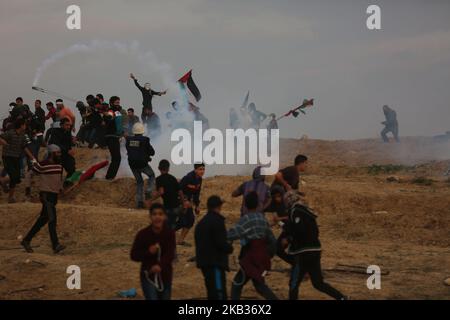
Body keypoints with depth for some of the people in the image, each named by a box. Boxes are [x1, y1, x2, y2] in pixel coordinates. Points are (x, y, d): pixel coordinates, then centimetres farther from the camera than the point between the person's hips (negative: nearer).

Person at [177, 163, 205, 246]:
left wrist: (197, 205, 13)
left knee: (191, 220, 4)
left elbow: (196, 193, 14)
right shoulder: (188, 178, -24)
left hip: (187, 201, 9)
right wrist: (184, 201, -26)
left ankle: (181, 240, 16)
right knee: (181, 221, -13)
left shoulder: (199, 179, 2)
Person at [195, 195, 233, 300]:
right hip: (215, 262, -9)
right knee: (219, 293, -11)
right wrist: (230, 248, 2)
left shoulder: (201, 222, 17)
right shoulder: (217, 221, -13)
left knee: (212, 292, 16)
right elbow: (221, 243, -18)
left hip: (204, 261, 9)